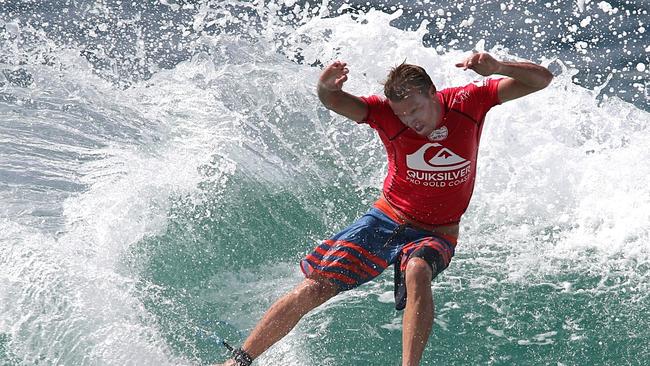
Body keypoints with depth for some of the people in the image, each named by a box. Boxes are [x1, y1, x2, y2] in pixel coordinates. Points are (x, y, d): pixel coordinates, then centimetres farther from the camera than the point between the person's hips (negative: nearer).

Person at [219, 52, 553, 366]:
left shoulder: (469, 101, -14)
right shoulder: (386, 113, -16)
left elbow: (541, 79, -14)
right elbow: (336, 103, -31)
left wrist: (497, 67, -34)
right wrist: (326, 88, -56)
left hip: (435, 235, -1)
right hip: (386, 220, 1)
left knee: (417, 272, -38)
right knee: (312, 289, -7)